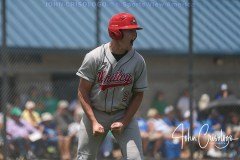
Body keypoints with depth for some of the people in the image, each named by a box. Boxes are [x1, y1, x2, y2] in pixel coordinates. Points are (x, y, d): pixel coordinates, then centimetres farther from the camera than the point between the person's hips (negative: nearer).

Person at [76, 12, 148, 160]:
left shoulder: (138, 61, -10)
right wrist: (94, 122, -16)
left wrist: (124, 123, -11)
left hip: (124, 114, 1)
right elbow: (83, 92, -8)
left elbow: (138, 94, -1)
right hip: (94, 113, -1)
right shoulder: (94, 57, -14)